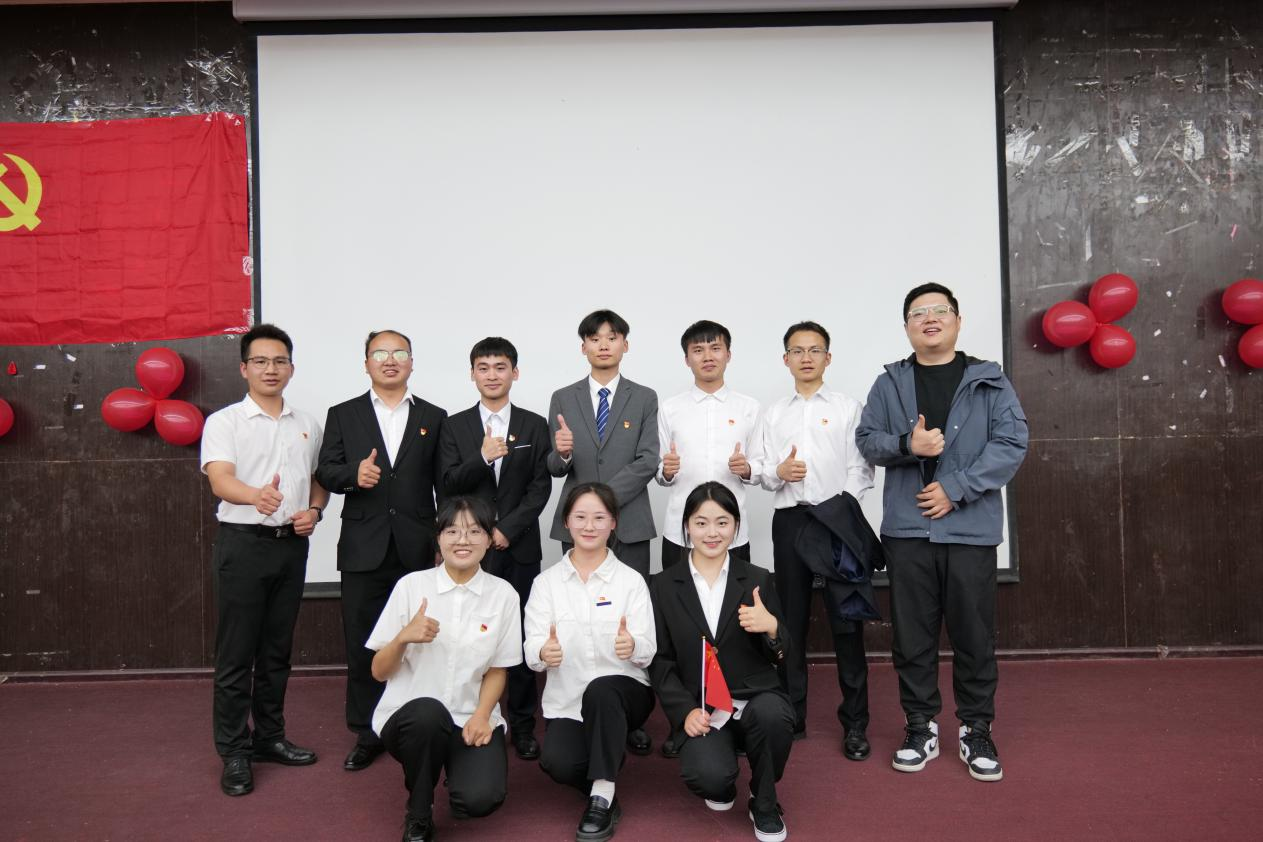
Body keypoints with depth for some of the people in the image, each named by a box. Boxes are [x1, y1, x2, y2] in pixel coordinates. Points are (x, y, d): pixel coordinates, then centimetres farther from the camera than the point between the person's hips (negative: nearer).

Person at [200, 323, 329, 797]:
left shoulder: (307, 425, 9)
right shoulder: (224, 422, -6)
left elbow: (318, 479, 18)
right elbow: (220, 480, -21)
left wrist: (315, 510, -3)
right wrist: (257, 495, -42)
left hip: (291, 544, 5)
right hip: (243, 543, -4)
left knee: (277, 649, 14)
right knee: (236, 653, 1)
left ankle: (269, 737, 26)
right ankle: (234, 753, 12)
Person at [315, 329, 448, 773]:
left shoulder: (434, 418, 7)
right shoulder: (343, 415, 8)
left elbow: (445, 485, 7)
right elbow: (325, 472, 2)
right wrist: (353, 474, -19)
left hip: (418, 550, 0)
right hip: (364, 550, 0)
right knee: (362, 644, 6)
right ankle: (366, 734, 19)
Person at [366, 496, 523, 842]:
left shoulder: (502, 594, -1)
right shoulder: (411, 585, -3)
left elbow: (497, 669, 8)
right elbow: (379, 672, 1)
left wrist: (481, 715, -10)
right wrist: (403, 637, -18)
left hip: (471, 720, 1)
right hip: (409, 718, 0)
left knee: (479, 798, -24)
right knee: (427, 712, -35)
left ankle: (458, 761, 15)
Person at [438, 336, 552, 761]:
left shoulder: (534, 425, 7)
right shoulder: (455, 426, 7)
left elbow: (540, 487, 1)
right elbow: (449, 484, -1)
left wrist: (507, 529, -9)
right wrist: (483, 458, -18)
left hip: (519, 546, 0)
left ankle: (522, 724, 14)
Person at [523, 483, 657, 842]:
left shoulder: (631, 580, -1)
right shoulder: (546, 582, 2)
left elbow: (648, 650, -8)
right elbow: (532, 648, -6)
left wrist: (632, 646, -32)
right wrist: (544, 653, -31)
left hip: (622, 693, -1)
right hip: (566, 700, 1)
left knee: (601, 689, -35)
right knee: (557, 762, -27)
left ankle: (601, 798, -19)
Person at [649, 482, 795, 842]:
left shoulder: (758, 580, 5)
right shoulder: (664, 586, 5)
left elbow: (780, 657, 6)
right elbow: (660, 661, 4)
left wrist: (771, 628, -17)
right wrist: (685, 711, -10)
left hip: (755, 697, 1)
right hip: (701, 709, 0)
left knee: (773, 715, -34)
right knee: (710, 777, -28)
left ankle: (764, 802, -1)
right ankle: (724, 784, 14)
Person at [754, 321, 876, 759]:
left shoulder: (848, 407, 5)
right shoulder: (773, 414, 13)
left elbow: (860, 469, -1)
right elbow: (763, 473, 9)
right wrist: (779, 473, -12)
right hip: (789, 519, 3)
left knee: (846, 621, -1)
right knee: (790, 621, 8)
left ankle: (854, 723, 9)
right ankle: (791, 715, 19)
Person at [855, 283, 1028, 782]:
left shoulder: (989, 382, 4)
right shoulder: (889, 384, 10)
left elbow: (1011, 444, -3)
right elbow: (867, 439, 7)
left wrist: (956, 489, -12)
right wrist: (907, 445, -14)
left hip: (971, 528, -1)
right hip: (907, 529, 1)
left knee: (974, 635, 5)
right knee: (912, 635, 7)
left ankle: (976, 731, 22)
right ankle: (921, 727, 22)